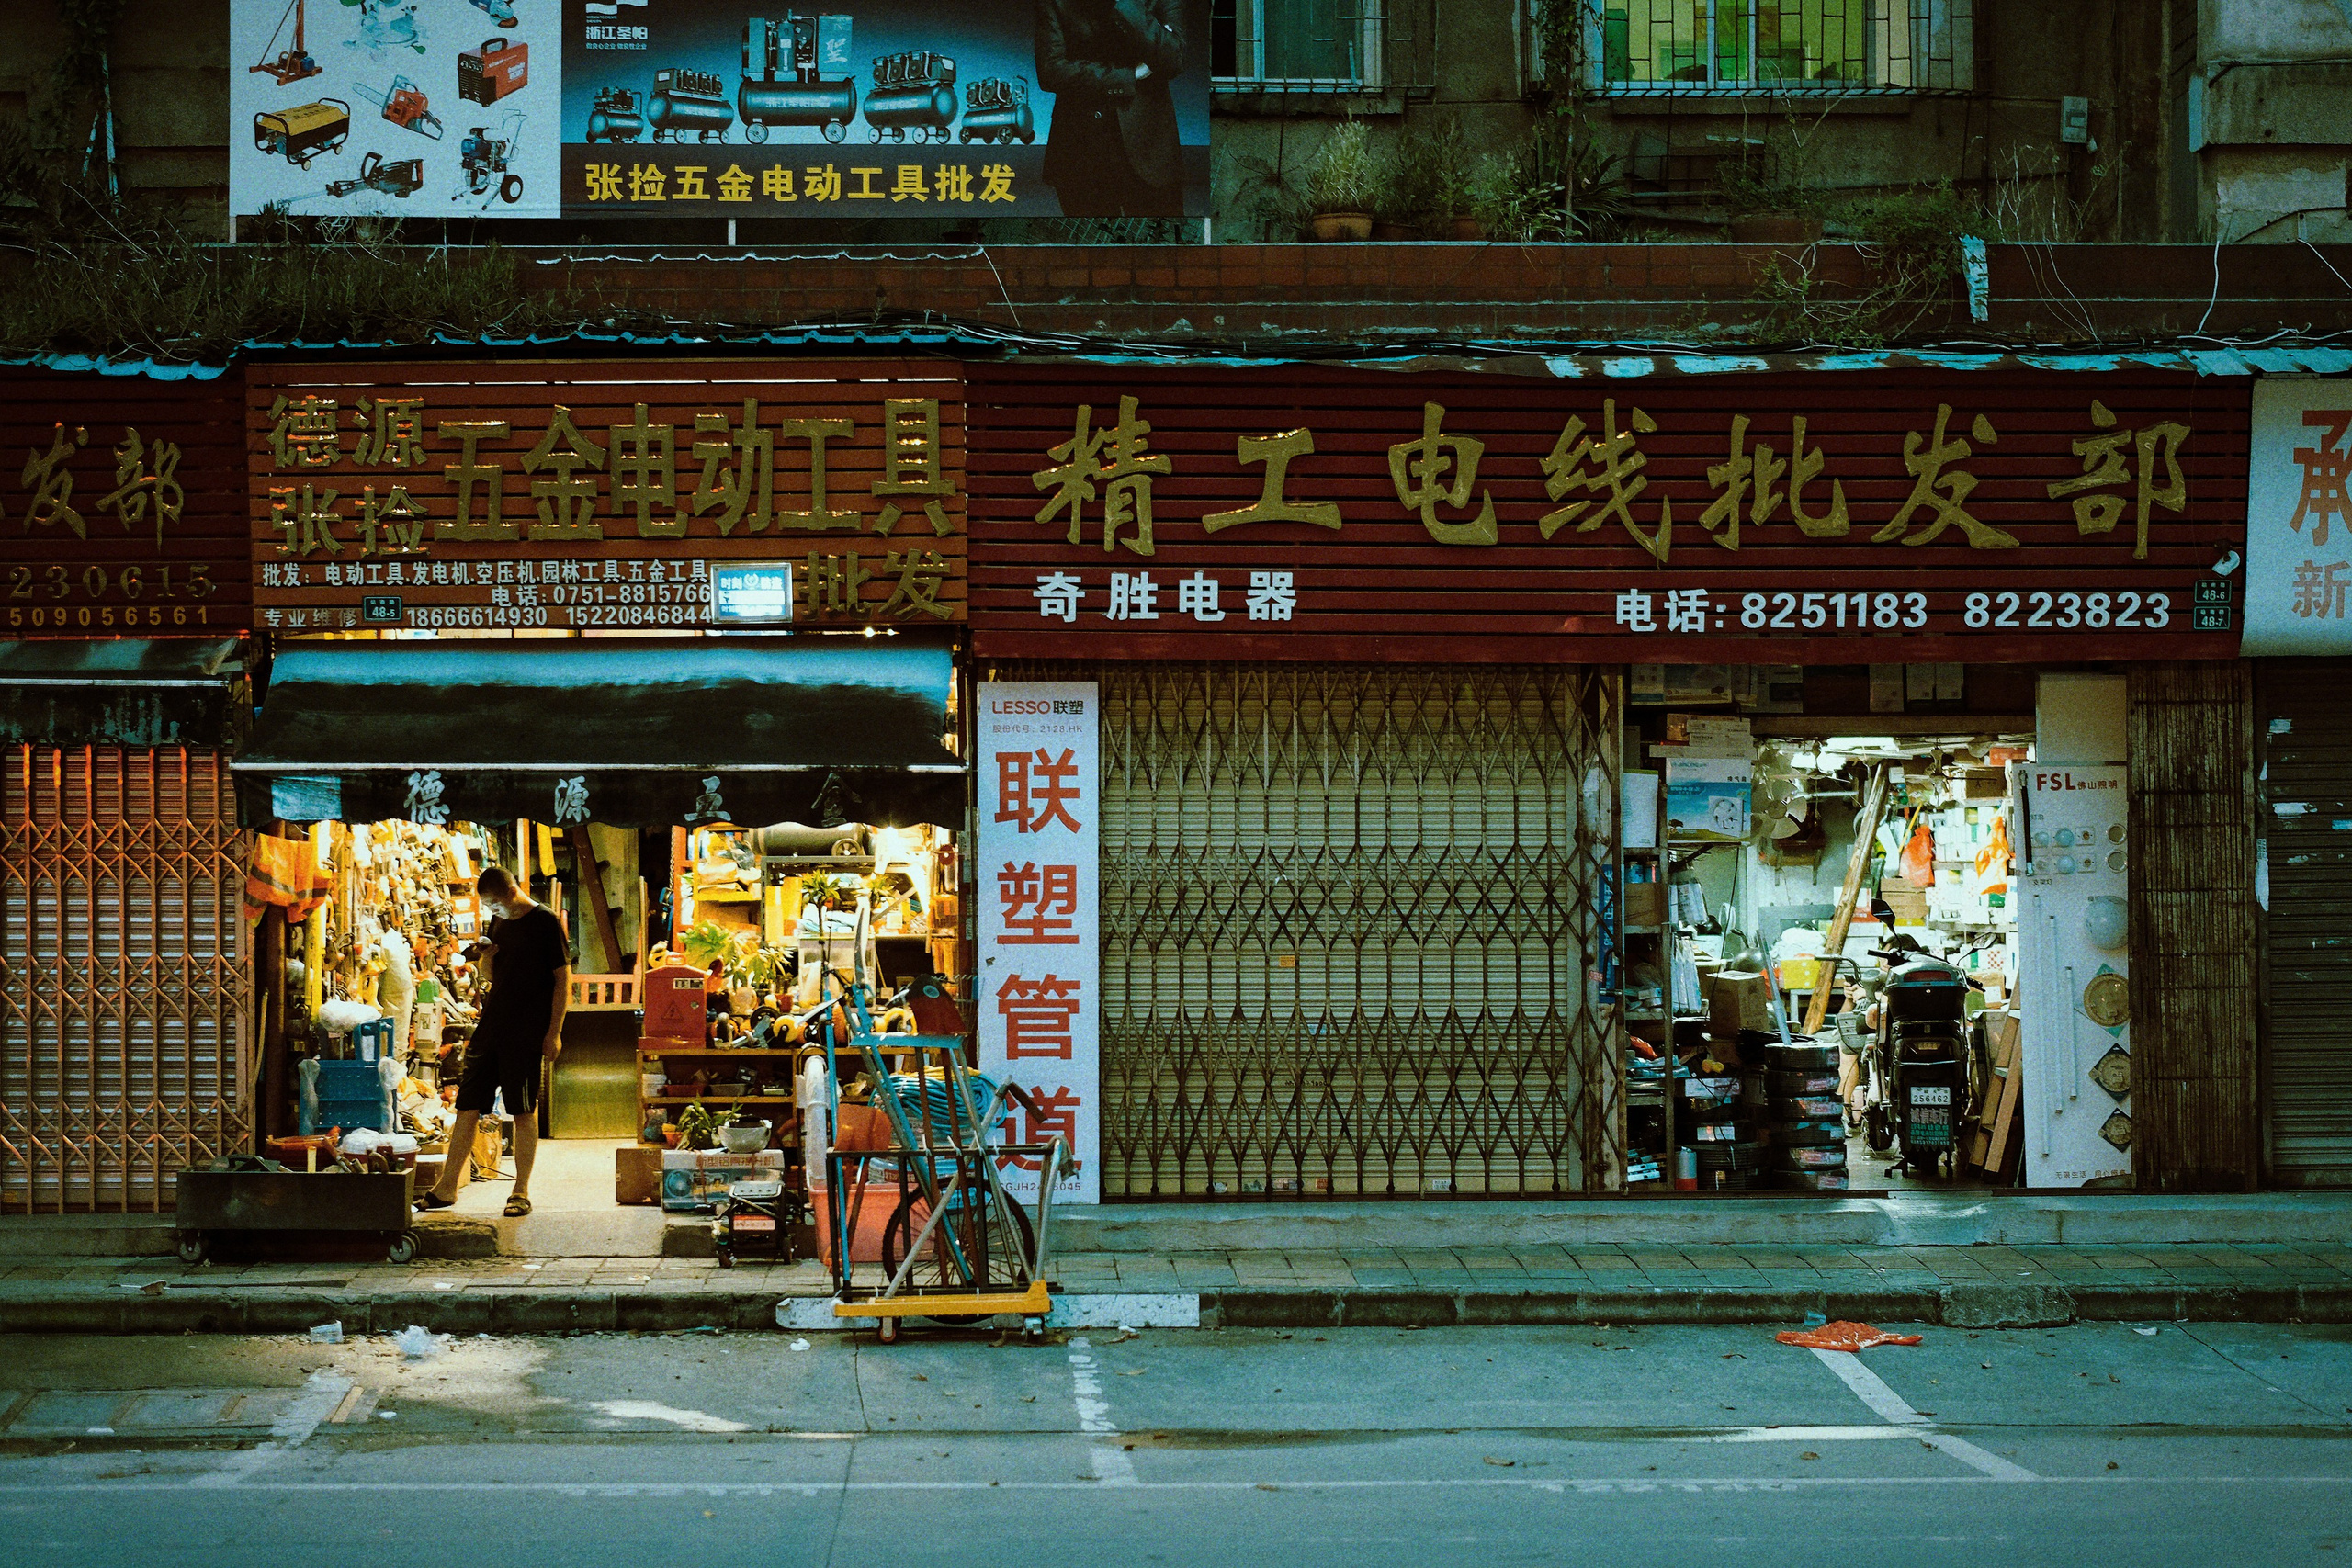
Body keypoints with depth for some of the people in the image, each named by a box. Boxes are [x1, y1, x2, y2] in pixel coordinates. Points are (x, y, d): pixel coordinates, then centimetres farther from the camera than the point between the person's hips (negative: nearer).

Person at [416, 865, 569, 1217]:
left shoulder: (546, 923, -7)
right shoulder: (500, 923, 14)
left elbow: (563, 979, -8)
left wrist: (554, 1032, -12)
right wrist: (487, 959, 1)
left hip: (527, 1030, -7)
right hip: (492, 1023, 7)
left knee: (524, 1111, -1)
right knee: (467, 1105, 4)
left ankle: (521, 1192, 7)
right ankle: (447, 1187, 8)